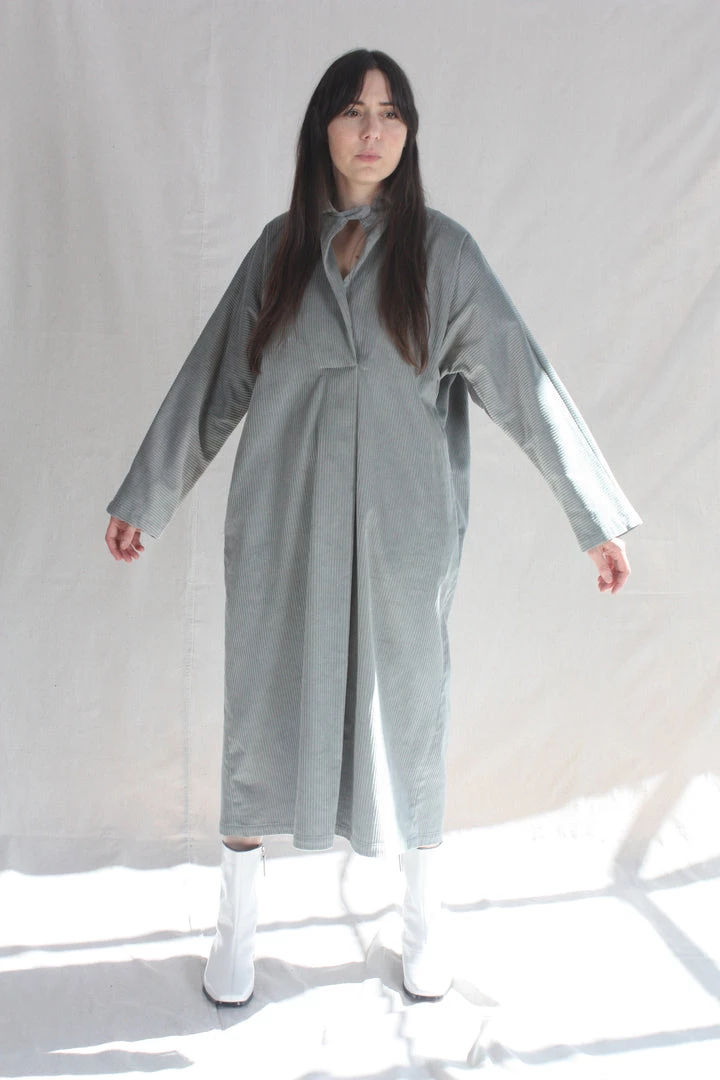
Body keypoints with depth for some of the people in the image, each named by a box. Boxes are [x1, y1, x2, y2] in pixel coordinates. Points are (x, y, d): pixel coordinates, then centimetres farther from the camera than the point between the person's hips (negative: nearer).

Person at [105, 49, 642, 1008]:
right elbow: (210, 383, 10)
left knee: (404, 708, 9)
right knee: (262, 708, 8)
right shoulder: (280, 248, 5)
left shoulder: (440, 250, -1)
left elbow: (525, 383, -4)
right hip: (282, 523, 2)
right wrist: (144, 499, 14)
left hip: (400, 530, -1)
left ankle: (426, 916, 31)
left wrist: (598, 518, -7)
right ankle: (239, 921, 27)